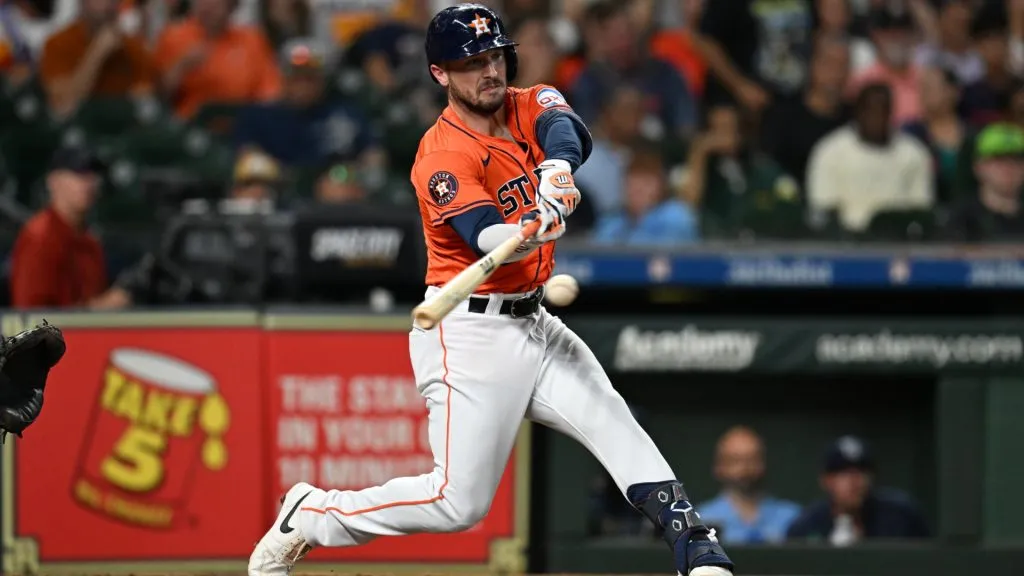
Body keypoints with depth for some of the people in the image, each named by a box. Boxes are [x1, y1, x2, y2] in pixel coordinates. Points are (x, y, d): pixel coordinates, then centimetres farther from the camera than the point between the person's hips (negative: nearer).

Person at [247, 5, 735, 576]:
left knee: (613, 422, -11)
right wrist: (537, 229, -51)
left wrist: (556, 168, -43)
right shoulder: (442, 158, -15)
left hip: (531, 323, 7)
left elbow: (569, 133, -20)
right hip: (470, 331, -7)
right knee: (460, 501, -8)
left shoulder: (531, 105, 4)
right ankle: (309, 517, 8)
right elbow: (490, 241, -29)